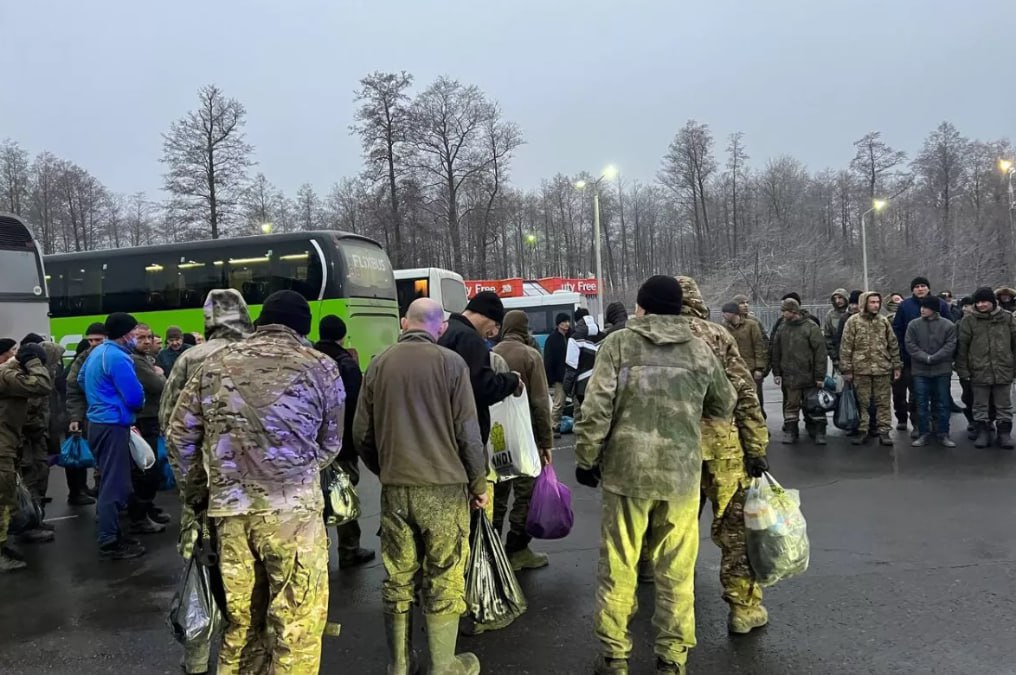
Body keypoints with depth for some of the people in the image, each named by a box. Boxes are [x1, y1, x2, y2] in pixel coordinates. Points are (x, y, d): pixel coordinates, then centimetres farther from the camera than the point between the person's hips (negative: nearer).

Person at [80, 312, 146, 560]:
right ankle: (109, 543, -1)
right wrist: (139, 404, 2)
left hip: (98, 422, 10)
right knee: (115, 484, -6)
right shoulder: (118, 357, -20)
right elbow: (135, 398, -21)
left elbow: (81, 378, 27)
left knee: (110, 481, 17)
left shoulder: (97, 352, 11)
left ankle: (111, 533, 25)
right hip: (113, 425, -10)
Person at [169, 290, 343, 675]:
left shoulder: (217, 363, 9)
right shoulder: (320, 367, 0)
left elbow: (181, 431, 13)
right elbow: (330, 445, 6)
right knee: (297, 619, 7)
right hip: (292, 507, -4)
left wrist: (200, 486, 24)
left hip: (228, 505, 4)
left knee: (241, 614, 18)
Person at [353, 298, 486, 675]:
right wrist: (478, 484, 5)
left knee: (398, 580, 13)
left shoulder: (379, 365, 4)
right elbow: (467, 432, -7)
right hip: (444, 487, -3)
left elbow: (361, 433, 7)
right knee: (444, 581, 6)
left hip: (394, 489, 4)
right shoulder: (451, 363, -7)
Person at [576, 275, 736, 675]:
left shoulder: (619, 344, -3)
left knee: (618, 567, 9)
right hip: (682, 473, 2)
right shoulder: (699, 349, 4)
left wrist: (586, 459, 2)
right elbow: (724, 406, 16)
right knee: (676, 570, 12)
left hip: (626, 469, -2)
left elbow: (597, 408, -8)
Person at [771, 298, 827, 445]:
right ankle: (790, 431, 16)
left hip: (809, 376, -3)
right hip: (789, 377, 4)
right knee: (791, 405, 8)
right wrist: (776, 372, 7)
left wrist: (820, 376, -11)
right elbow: (776, 352, 12)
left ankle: (819, 433, 12)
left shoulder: (811, 327, -7)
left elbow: (820, 352, -9)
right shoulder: (782, 329, 7)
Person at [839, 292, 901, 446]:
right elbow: (845, 347, -3)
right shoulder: (853, 321, -2)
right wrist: (846, 369, -6)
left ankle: (884, 431, 12)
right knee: (862, 402, 5)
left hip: (883, 369, 2)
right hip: (861, 369, -2)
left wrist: (897, 365, 9)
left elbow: (893, 345, 12)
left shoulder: (884, 321, 7)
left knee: (884, 402, 5)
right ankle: (862, 431, 13)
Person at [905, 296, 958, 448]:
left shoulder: (948, 325, -1)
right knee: (922, 404, 4)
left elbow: (950, 345, -7)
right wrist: (925, 358, -15)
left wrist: (933, 358, -16)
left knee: (942, 404, 6)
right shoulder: (913, 324, 1)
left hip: (942, 371, -1)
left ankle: (943, 434, 15)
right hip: (920, 371, 1)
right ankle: (924, 434, 12)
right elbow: (910, 345, -3)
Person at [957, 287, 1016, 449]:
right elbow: (962, 347, -1)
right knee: (980, 406, 8)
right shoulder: (969, 321, -1)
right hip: (979, 372, -1)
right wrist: (963, 370, -3)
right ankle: (982, 432, 18)